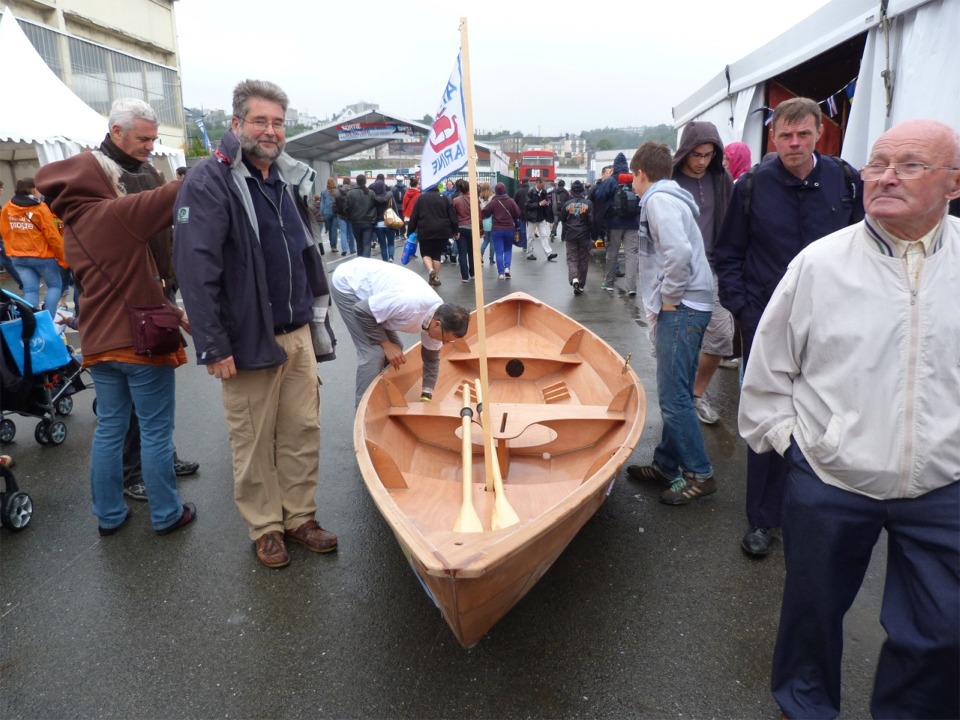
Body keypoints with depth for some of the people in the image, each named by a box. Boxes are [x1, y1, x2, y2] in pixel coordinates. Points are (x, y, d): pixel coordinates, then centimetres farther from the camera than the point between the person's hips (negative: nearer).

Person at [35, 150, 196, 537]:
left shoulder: (73, 231, 11)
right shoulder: (116, 214, -14)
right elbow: (177, 194, -15)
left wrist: (172, 311, 12)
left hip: (99, 343, 7)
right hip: (141, 341, -7)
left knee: (109, 429, 15)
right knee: (155, 432, 4)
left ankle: (108, 514, 26)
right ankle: (167, 514, 15)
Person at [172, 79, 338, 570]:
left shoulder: (290, 179, 11)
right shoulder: (210, 181, -11)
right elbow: (195, 268, -17)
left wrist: (318, 319, 15)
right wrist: (214, 346, -18)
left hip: (298, 334, 6)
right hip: (248, 341, -6)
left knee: (303, 432, 11)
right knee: (253, 442, 7)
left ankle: (299, 517, 27)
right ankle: (265, 527, 24)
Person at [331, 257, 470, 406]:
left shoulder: (437, 314, -10)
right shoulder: (409, 304, -37)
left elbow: (431, 359, 5)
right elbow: (362, 312, -26)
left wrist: (426, 397, 2)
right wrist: (386, 344, -18)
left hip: (368, 282, 8)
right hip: (347, 284, -8)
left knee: (395, 349, 8)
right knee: (374, 352, -14)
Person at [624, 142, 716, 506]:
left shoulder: (658, 199, -11)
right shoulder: (669, 196, 19)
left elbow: (679, 252, -26)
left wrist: (668, 297, -15)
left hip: (681, 309, -10)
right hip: (683, 308, 10)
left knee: (673, 396, -5)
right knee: (673, 394, 15)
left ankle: (699, 474, 5)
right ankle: (667, 465, 25)